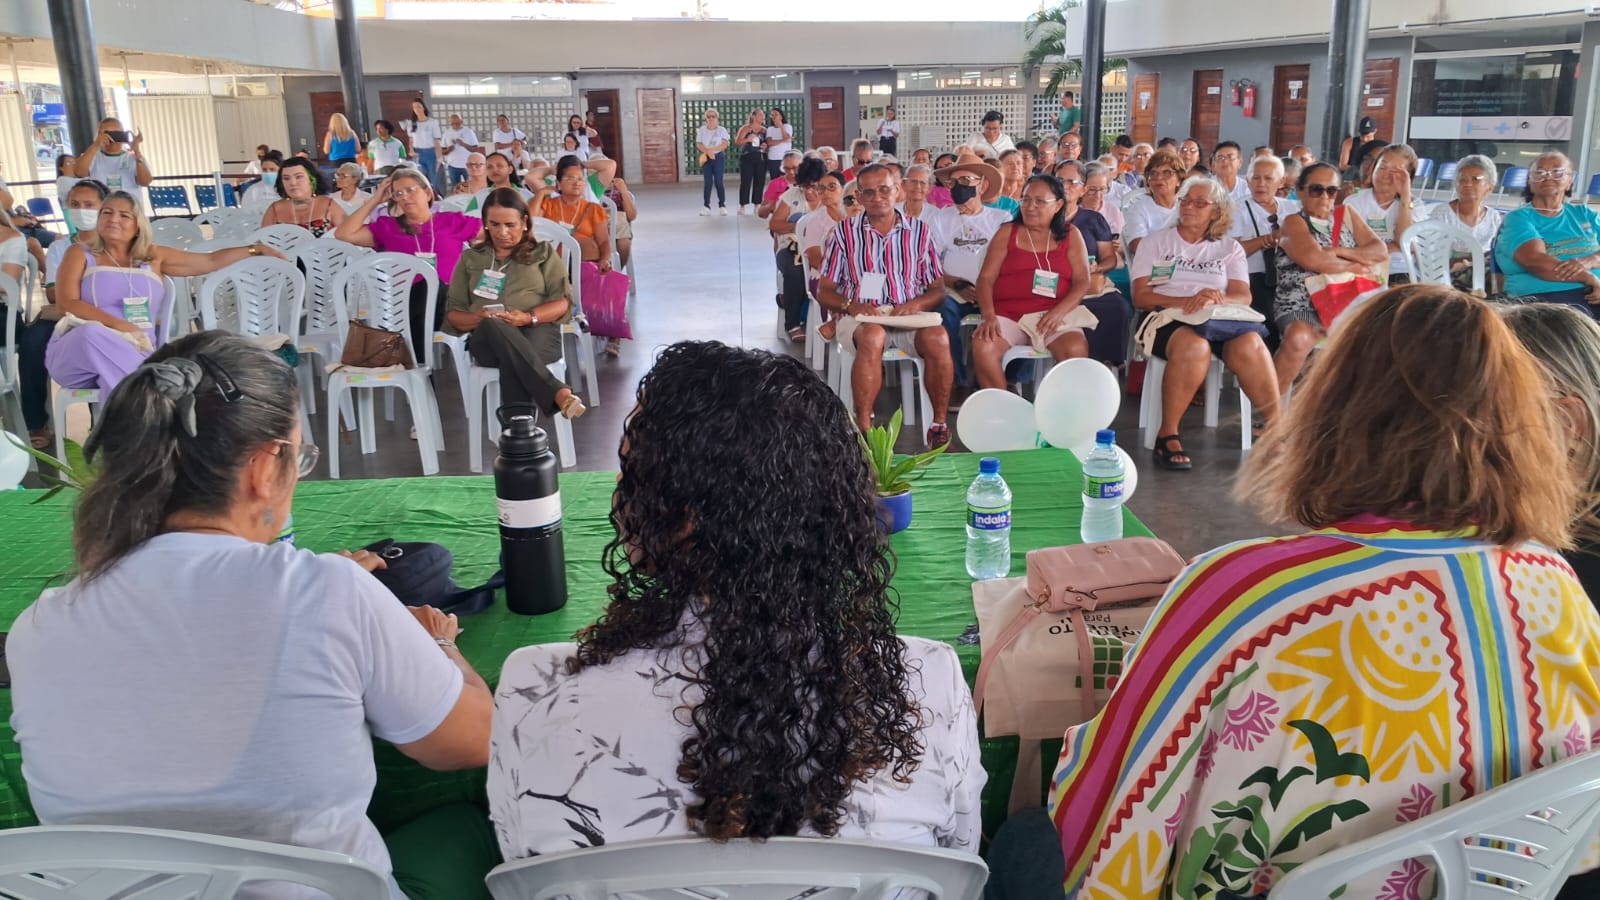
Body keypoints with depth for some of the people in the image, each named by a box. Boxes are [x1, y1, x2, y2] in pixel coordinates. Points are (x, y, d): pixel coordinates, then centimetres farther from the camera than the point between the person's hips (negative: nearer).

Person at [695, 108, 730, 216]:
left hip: (718, 157, -1)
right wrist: (708, 152, -17)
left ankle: (722, 205, 3)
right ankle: (706, 206, 0)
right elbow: (698, 144, 0)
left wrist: (712, 150, -18)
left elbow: (724, 144, -8)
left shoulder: (722, 130, 2)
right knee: (708, 183, -2)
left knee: (718, 182, -4)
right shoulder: (702, 130, 7)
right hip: (706, 158, 1)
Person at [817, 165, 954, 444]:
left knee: (937, 338, -32)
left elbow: (938, 290, 12)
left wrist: (916, 303, -11)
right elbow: (824, 291, 8)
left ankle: (940, 423, -19)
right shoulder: (844, 232, 8)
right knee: (872, 337, -37)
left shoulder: (919, 232, 12)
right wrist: (850, 305, -13)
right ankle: (863, 428, -34)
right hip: (859, 317, -1)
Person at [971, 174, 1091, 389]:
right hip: (1007, 315, 0)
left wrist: (1059, 312, -15)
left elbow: (1082, 281, 4)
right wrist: (988, 316, -14)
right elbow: (986, 278, 5)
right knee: (983, 348, -31)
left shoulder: (1071, 235, 14)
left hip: (1054, 316, 0)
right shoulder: (1007, 233, 13)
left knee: (1076, 349, -32)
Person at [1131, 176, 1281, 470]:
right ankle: (1167, 435, -27)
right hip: (1167, 319, -2)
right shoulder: (1155, 242, 14)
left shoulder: (1229, 247, 19)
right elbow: (1141, 296, 1)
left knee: (1249, 345, -32)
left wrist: (1215, 299, -19)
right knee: (1194, 347, -37)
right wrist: (1187, 301, -15)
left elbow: (1243, 296, 4)